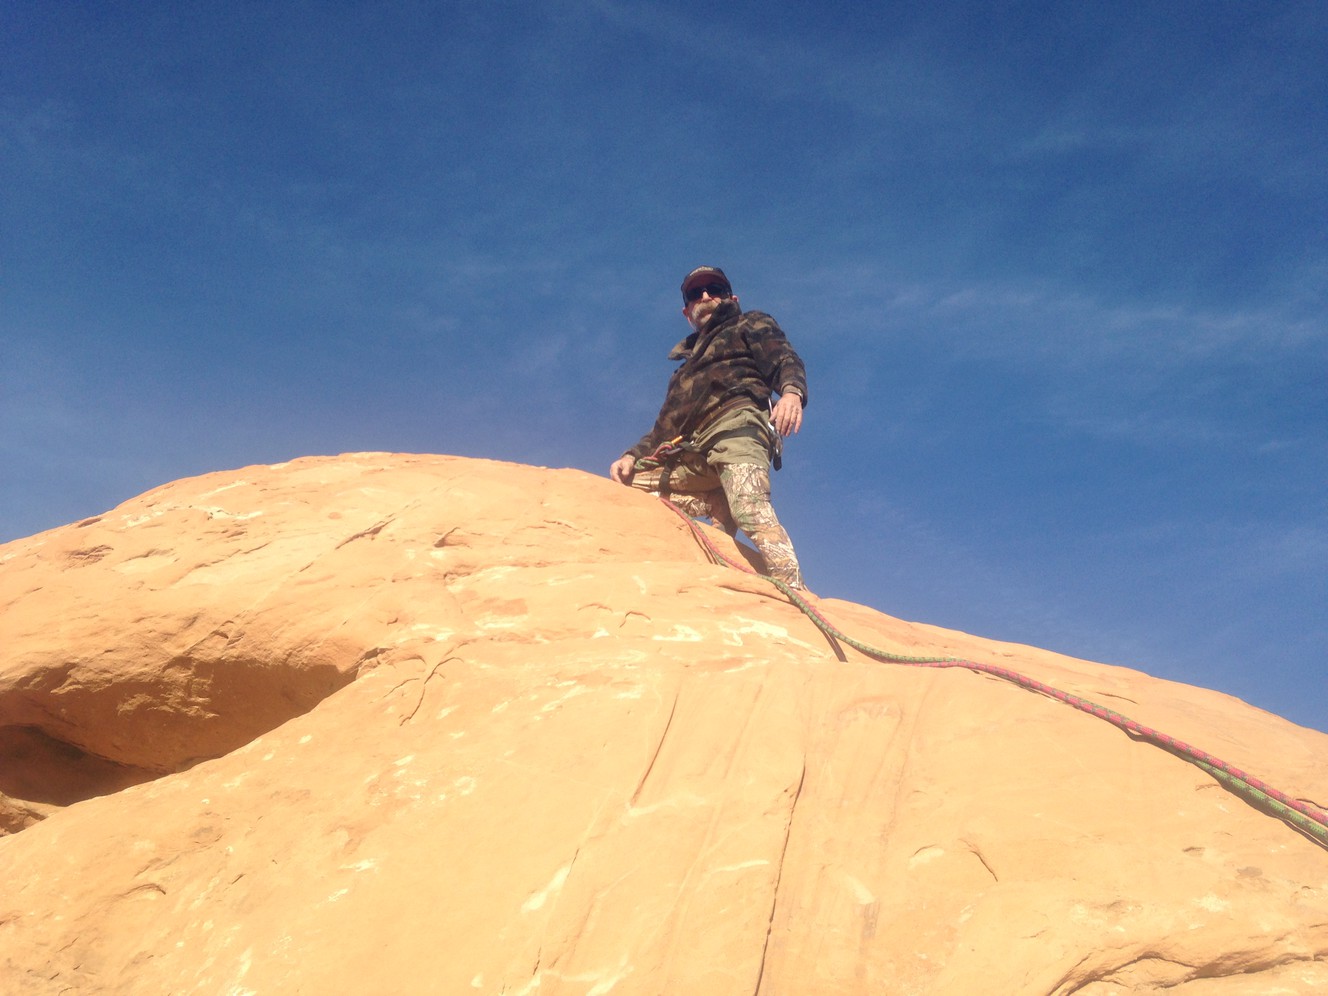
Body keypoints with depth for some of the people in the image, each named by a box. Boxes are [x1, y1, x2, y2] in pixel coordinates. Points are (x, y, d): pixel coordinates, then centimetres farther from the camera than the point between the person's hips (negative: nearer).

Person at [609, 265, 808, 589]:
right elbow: (665, 427, 34)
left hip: (737, 424, -7)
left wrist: (792, 391, -22)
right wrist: (634, 455, 13)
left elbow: (785, 360, 3)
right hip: (691, 455, 7)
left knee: (751, 510, -33)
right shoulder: (689, 362, 41)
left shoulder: (752, 325, 24)